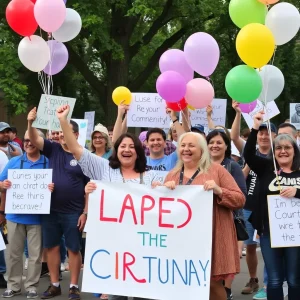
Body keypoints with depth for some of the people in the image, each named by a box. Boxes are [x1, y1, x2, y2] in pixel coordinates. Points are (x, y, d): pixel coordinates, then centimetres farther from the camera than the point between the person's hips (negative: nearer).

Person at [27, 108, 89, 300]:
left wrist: (85, 212, -8)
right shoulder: (53, 149, 4)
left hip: (73, 213, -4)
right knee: (51, 247, 10)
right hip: (50, 210, 4)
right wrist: (31, 123, -27)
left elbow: (89, 188, -4)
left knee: (74, 249, 5)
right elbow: (34, 139, -8)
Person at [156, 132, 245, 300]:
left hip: (211, 237, -3)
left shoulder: (216, 170, 2)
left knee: (213, 283, -3)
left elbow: (240, 200, -2)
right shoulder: (172, 175, 13)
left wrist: (219, 191, -18)